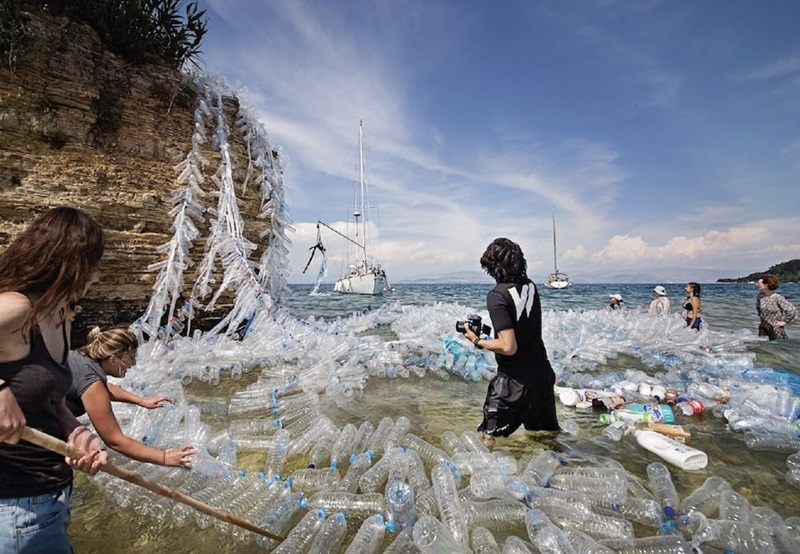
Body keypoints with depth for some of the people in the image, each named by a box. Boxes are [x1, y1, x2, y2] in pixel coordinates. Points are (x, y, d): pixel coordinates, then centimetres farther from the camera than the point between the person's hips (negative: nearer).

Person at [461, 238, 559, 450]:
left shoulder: (497, 296, -21)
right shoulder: (530, 286, 1)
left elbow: (508, 347, -24)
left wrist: (477, 341, -11)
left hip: (514, 379, -7)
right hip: (542, 372, 7)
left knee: (488, 436, 6)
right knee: (549, 433, 25)